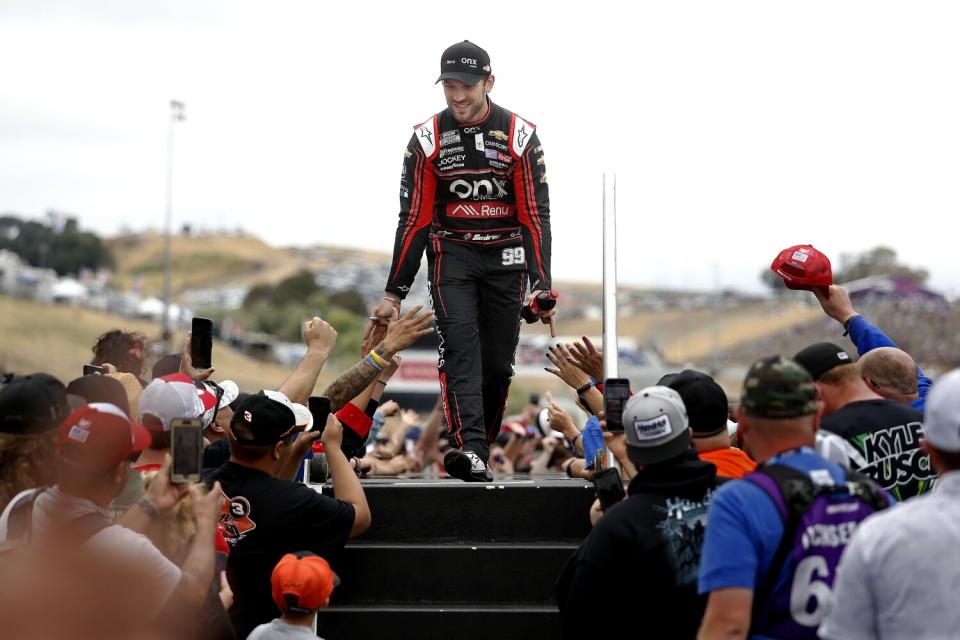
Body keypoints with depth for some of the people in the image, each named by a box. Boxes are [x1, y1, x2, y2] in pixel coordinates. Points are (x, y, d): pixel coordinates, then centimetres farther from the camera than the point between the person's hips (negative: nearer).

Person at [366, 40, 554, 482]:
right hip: (451, 254, 0)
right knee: (460, 347, -18)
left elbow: (536, 216, -6)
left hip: (505, 257, 1)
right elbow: (414, 220, -1)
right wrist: (394, 293, -3)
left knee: (498, 364, 2)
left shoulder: (520, 136, -6)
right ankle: (469, 452, -30)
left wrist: (542, 288, -15)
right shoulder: (427, 139, -4)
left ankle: (481, 450, 17)